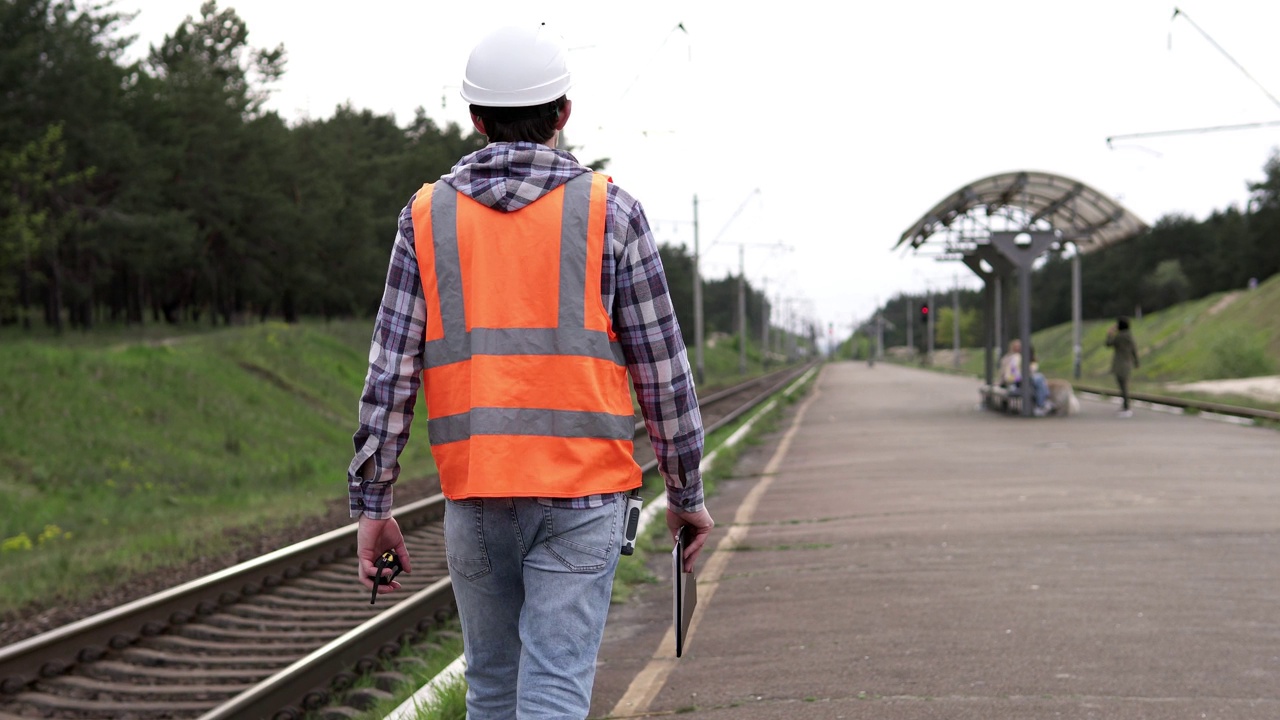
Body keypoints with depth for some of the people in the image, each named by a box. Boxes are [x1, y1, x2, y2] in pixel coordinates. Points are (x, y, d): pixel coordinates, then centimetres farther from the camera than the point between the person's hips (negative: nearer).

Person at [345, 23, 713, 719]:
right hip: (581, 492, -2)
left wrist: (371, 505, 4)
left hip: (474, 491, 2)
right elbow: (662, 368, 1)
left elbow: (390, 373, 0)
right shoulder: (609, 212, 0)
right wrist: (687, 493, 11)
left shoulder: (428, 216, 5)